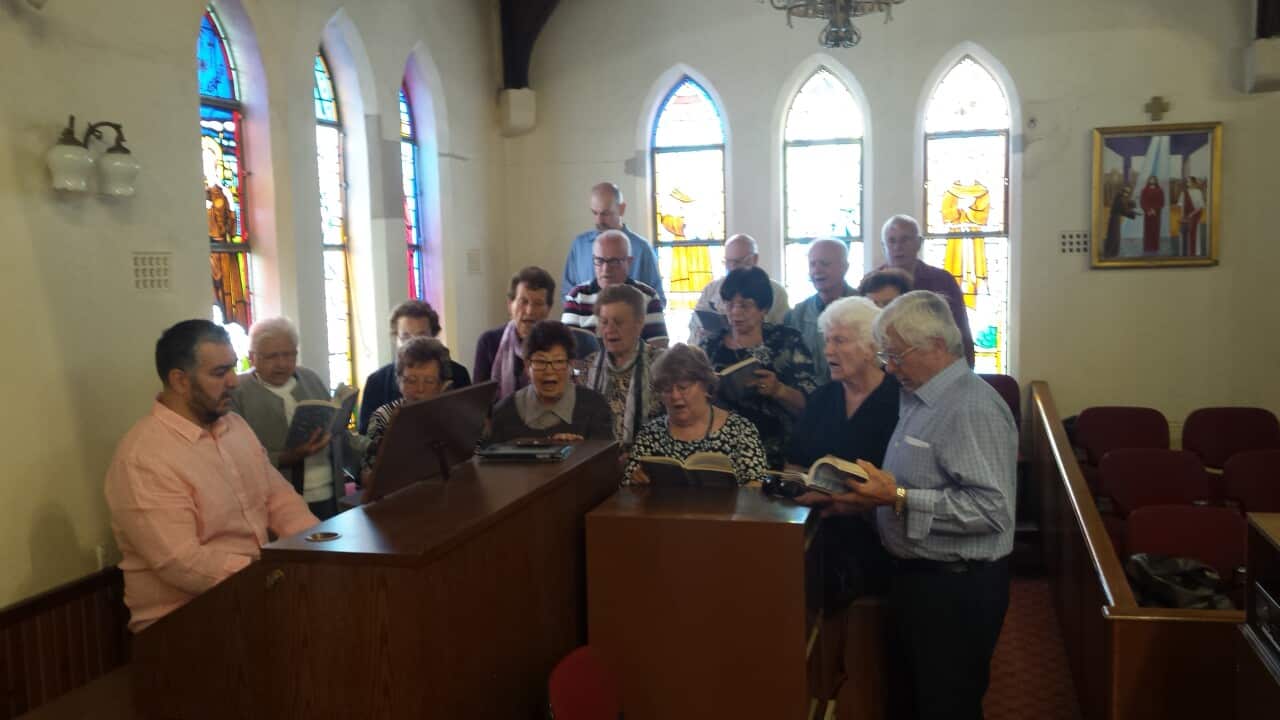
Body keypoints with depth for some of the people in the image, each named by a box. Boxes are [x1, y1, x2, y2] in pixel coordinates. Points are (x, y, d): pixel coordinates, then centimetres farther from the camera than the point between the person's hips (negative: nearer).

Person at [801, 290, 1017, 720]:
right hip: (913, 573, 9)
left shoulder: (974, 409, -21)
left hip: (956, 588, -9)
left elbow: (991, 508, -29)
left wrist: (899, 499, -28)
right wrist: (865, 499, 2)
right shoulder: (917, 399, 9)